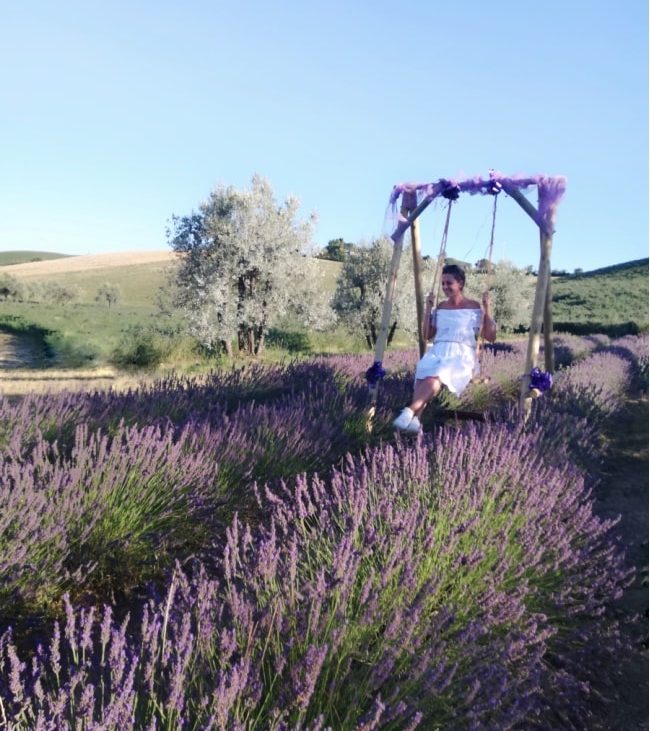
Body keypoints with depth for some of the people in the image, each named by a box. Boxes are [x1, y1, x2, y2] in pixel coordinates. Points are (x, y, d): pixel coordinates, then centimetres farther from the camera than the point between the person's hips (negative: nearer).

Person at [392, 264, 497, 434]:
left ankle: (410, 411, -56)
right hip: (438, 350, 3)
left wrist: (487, 309, -1)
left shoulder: (474, 307, 11)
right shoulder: (441, 307, 21)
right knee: (423, 371, -36)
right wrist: (428, 308, 15)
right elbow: (427, 335, 22)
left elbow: (490, 337, 7)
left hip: (462, 353, -3)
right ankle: (414, 420, -51)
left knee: (438, 374, -40)